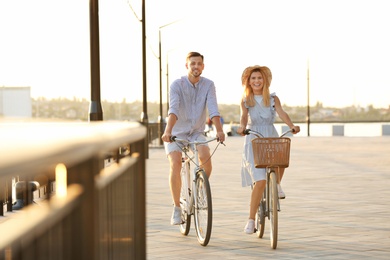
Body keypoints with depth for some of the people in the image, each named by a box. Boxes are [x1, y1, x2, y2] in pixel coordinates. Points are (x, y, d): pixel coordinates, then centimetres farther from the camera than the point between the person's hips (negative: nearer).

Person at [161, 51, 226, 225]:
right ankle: (177, 208, -10)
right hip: (176, 133, -2)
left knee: (206, 156, -27)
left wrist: (219, 130, -35)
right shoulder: (177, 85, -14)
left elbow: (213, 109, -19)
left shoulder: (208, 85, -7)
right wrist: (168, 131, -45)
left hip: (196, 132, 2)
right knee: (175, 164, -23)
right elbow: (173, 109, -29)